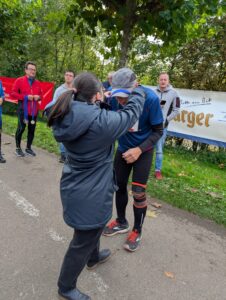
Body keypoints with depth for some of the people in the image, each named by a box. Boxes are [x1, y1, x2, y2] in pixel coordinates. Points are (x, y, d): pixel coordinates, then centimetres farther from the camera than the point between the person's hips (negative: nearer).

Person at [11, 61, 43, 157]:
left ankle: (28, 148, 21)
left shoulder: (38, 83, 11)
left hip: (34, 110, 4)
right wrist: (25, 97, -16)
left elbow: (40, 95, 20)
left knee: (32, 129, 8)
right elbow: (13, 93, -6)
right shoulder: (19, 80, -1)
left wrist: (38, 97, -5)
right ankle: (18, 148, 15)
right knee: (21, 128, 1)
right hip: (23, 110, -4)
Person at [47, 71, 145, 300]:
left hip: (74, 186, 8)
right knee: (83, 240, 14)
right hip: (90, 194, -8)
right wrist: (137, 91, 7)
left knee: (92, 228, 33)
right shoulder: (101, 121, -27)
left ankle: (93, 257, 60)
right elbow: (130, 114, -10)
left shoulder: (67, 116, -7)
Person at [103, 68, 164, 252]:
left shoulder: (150, 98, -27)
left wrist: (139, 149, -28)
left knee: (138, 192, -1)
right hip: (123, 148, 4)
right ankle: (121, 222, 37)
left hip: (143, 150, -3)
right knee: (119, 186, 12)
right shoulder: (114, 95, -19)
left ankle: (137, 230, 25)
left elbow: (158, 131, -17)